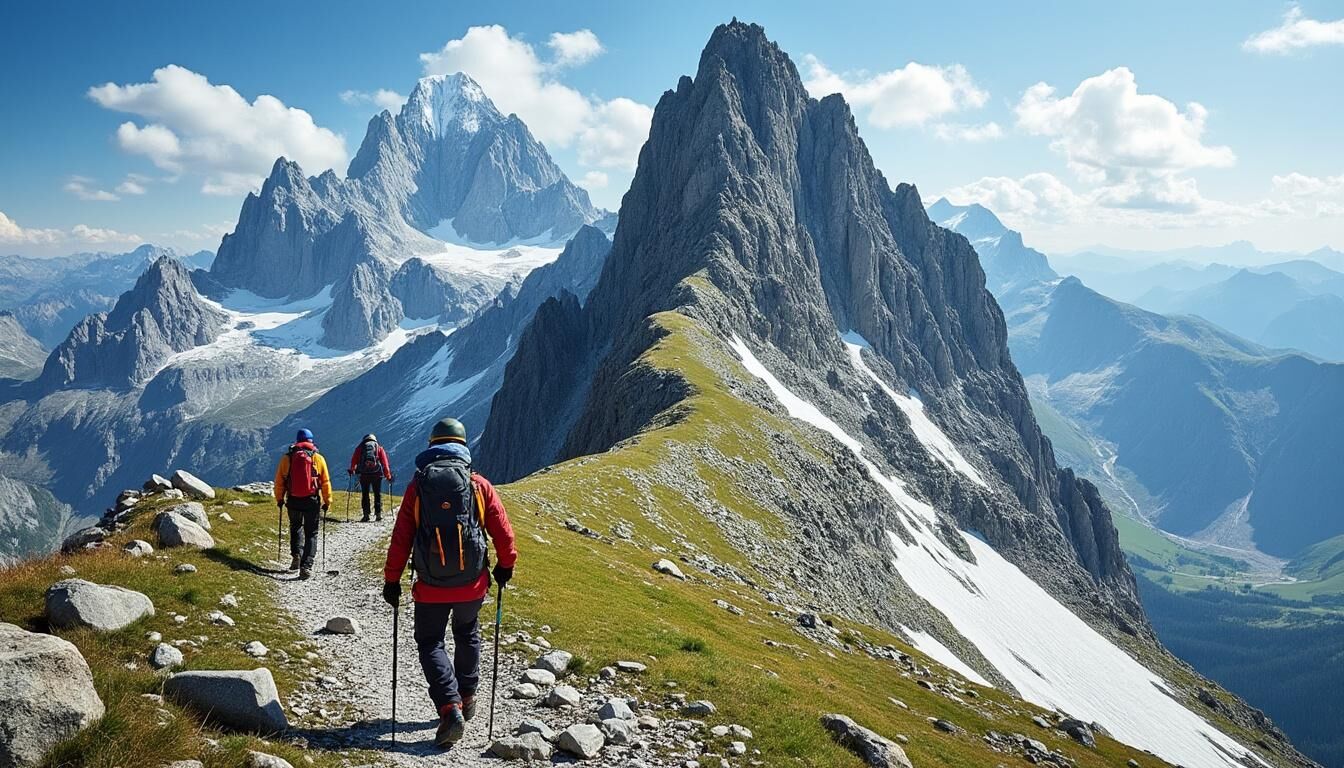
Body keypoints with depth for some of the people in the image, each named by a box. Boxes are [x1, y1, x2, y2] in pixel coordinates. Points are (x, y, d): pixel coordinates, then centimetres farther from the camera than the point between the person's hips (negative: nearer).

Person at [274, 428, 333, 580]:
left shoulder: (287, 458, -1)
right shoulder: (318, 458, -3)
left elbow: (279, 481, 4)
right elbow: (326, 482, -1)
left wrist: (279, 499, 17)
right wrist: (327, 502, 9)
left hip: (293, 501, 1)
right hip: (312, 501, -1)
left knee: (295, 527, 27)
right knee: (311, 534, 7)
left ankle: (296, 555, 9)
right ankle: (306, 566, -4)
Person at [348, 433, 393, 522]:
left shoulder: (360, 447, 14)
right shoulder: (379, 448, 13)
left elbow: (354, 459, 6)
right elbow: (384, 462, 8)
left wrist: (352, 469, 21)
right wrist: (388, 476, 10)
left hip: (364, 474, 0)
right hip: (377, 473, 0)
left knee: (365, 494, 8)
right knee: (378, 493, 10)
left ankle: (366, 515, 2)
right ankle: (378, 513, 4)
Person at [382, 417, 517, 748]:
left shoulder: (417, 486, -4)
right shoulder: (479, 485, -3)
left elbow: (400, 538, -4)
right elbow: (503, 531, -1)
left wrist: (392, 580, 5)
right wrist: (505, 565, 15)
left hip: (431, 586, -2)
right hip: (472, 583, 2)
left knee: (430, 643, 11)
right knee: (467, 636, 25)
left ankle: (450, 708, -5)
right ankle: (466, 698, 33)